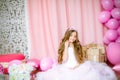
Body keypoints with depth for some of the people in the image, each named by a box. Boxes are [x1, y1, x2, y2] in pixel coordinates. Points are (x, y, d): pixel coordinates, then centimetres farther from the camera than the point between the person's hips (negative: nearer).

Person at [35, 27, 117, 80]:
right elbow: (65, 59, -10)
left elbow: (81, 59, 5)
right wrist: (66, 47, -11)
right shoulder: (64, 46, 3)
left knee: (92, 73, -23)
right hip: (66, 69, -1)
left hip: (78, 68, 1)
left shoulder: (78, 46, 7)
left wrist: (76, 67, -14)